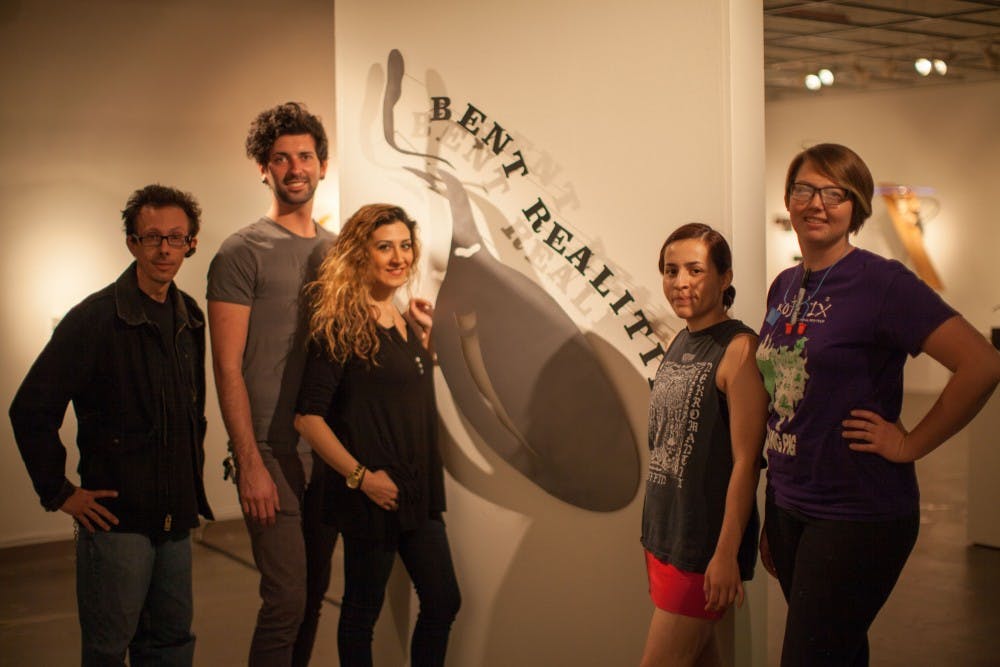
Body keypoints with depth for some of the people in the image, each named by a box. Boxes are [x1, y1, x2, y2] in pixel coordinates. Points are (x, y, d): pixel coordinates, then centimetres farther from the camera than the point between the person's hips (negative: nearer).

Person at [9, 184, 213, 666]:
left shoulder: (189, 317, 8)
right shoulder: (96, 317, -13)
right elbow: (30, 411, -14)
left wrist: (192, 476, 13)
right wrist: (59, 492, -11)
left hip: (175, 516, 6)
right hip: (116, 516, -6)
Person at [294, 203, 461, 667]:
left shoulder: (403, 321, 10)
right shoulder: (340, 324, -13)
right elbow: (308, 415, -17)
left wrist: (424, 337, 11)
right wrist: (361, 476, -17)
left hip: (418, 489, 8)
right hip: (370, 495, -7)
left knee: (443, 602, 12)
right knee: (362, 611, 7)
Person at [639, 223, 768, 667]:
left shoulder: (738, 348, -15)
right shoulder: (681, 342, 9)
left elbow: (746, 460, -18)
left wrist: (727, 553, -19)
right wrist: (656, 535, 16)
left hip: (706, 541, -7)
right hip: (664, 531, 7)